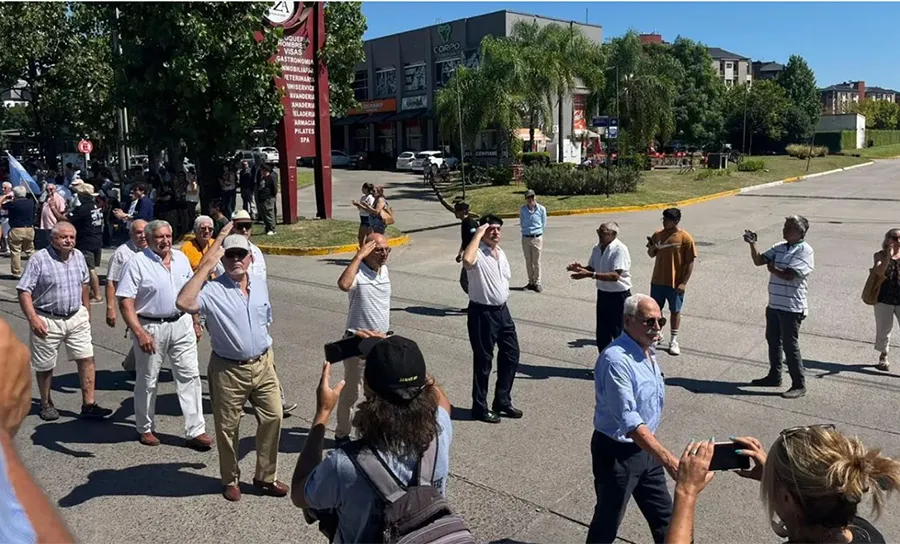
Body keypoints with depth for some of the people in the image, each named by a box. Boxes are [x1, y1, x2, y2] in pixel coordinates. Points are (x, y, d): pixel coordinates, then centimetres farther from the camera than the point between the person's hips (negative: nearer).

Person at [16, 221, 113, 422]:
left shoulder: (78, 256, 4)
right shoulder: (39, 259, -12)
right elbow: (24, 292, -13)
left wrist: (87, 312, 19)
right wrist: (33, 319, -22)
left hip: (77, 318, 4)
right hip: (47, 321, -4)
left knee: (87, 359, -1)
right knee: (45, 366, 10)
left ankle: (88, 405, 4)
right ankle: (46, 404, 29)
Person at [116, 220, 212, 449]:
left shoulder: (181, 258, 6)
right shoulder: (137, 263, -10)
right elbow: (125, 303, -15)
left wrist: (195, 322, 14)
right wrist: (139, 333, -23)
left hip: (181, 324, 4)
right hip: (150, 327, -4)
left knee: (190, 376, 2)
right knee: (147, 380, 10)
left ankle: (196, 431, 7)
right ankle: (145, 428, 29)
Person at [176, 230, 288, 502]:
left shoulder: (260, 284, 3)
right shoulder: (213, 289, -15)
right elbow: (184, 303, -37)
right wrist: (206, 266, -33)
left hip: (262, 364, 5)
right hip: (228, 370, -4)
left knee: (272, 418, 8)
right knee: (227, 427, 10)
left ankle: (265, 476, 26)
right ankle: (231, 480, 32)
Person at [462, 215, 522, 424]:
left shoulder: (500, 253, 9)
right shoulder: (477, 252, -17)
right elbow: (467, 261, -42)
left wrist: (502, 302, 19)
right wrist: (477, 234, -31)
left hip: (502, 310, 8)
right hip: (482, 313, -8)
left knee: (511, 355, 14)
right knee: (483, 361, 3)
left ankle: (502, 401, 30)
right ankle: (480, 407, 18)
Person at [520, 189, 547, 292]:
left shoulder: (541, 209, -5)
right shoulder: (522, 210, -1)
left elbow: (544, 224, 7)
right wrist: (527, 230, 10)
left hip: (537, 238, -2)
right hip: (525, 238, 2)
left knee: (536, 262, 2)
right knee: (528, 262, 11)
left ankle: (537, 283, 11)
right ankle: (531, 282, 22)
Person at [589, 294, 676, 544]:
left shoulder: (648, 352, 4)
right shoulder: (616, 359, -26)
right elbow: (628, 421, -32)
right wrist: (667, 459, -37)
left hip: (645, 448, 9)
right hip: (616, 453, -8)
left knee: (664, 517, 19)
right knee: (607, 524, 8)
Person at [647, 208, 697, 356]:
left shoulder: (685, 238, -13)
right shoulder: (658, 234, 0)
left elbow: (690, 262, -11)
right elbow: (651, 255, 11)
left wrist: (684, 282, -15)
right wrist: (651, 247, -13)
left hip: (675, 283, -4)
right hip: (657, 280, 4)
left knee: (675, 311, 8)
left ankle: (674, 341, 20)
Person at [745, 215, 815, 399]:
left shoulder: (805, 251, -14)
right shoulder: (779, 247, 9)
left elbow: (789, 275, -23)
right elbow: (758, 261, 6)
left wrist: (772, 268, -6)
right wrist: (752, 244, -10)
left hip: (792, 307, -8)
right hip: (774, 304, 8)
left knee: (790, 346, -3)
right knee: (773, 341, 18)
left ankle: (799, 385, 8)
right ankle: (774, 376, 33)